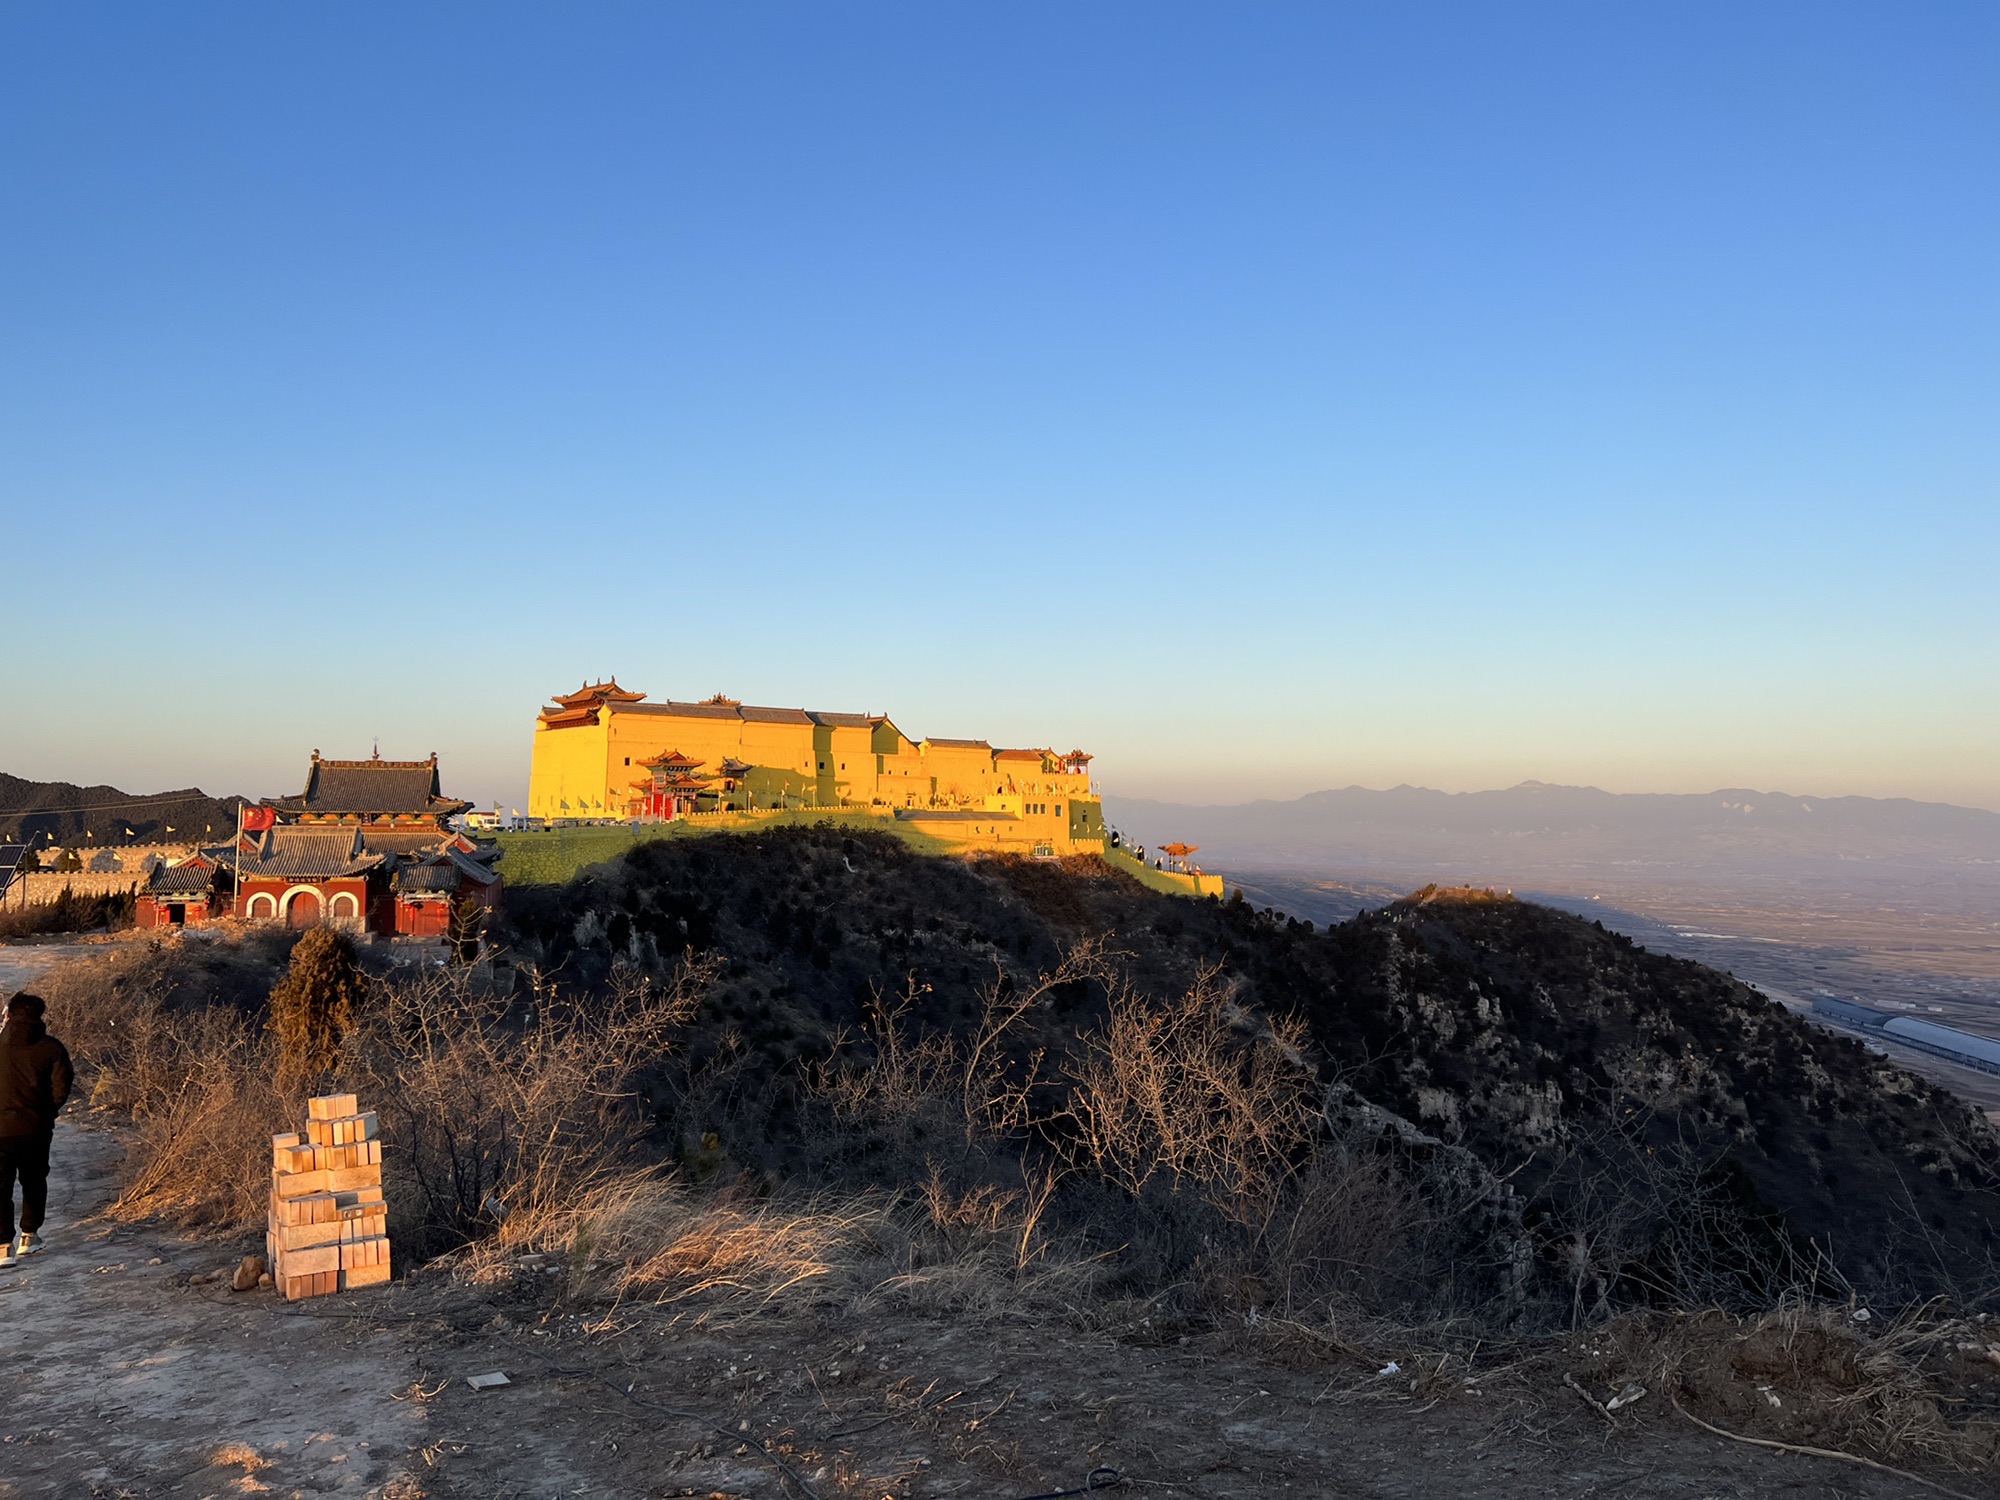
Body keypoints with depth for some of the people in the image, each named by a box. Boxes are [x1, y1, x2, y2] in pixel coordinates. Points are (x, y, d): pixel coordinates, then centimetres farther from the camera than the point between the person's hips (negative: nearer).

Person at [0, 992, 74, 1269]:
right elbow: (62, 1086, -7)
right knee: (34, 1181, 20)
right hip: (36, 1128, 1)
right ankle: (29, 1236, 29)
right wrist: (46, 1113, 8)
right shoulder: (51, 1048, -5)